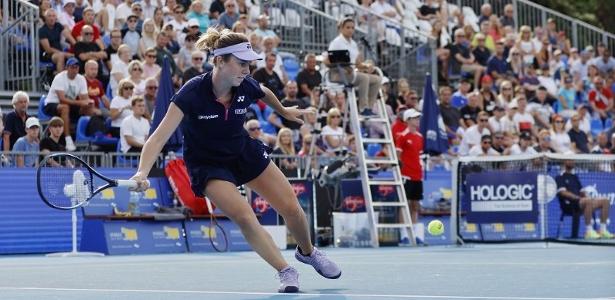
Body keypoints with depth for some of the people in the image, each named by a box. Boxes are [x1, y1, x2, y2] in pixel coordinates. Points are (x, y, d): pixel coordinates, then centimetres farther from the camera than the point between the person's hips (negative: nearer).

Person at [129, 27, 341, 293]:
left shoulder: (246, 87, -19)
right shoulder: (192, 94, -32)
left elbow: (265, 93, 9)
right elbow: (159, 137, -36)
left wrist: (284, 111, 27)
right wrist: (143, 172, -51)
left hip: (245, 153, 4)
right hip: (208, 164, -4)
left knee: (291, 208, 3)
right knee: (244, 216, -25)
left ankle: (307, 252, 35)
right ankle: (286, 272, -9)